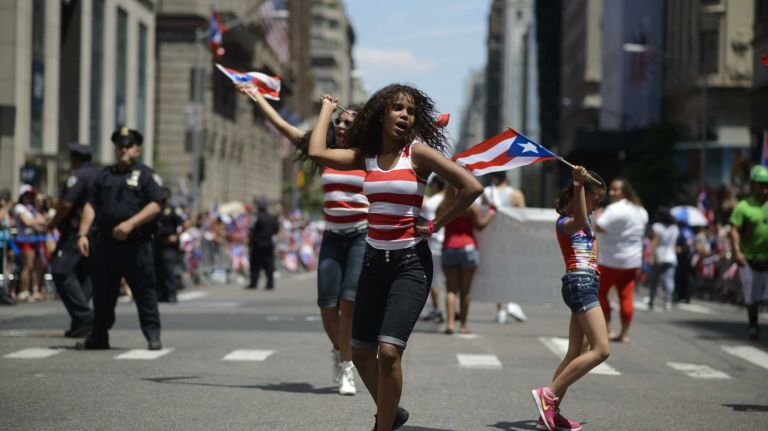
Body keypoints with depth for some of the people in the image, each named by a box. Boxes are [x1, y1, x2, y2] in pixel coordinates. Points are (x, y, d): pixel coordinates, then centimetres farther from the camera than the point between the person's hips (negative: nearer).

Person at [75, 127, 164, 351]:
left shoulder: (146, 175, 3)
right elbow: (90, 206, 12)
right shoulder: (104, 175, 17)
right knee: (102, 292, 10)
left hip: (136, 245, -5)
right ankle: (98, 336, 19)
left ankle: (153, 335, 1)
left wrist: (130, 223, -20)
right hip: (105, 243, 5)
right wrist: (83, 233, -1)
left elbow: (155, 206, -9)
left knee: (144, 290, -4)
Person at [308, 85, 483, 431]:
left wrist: (435, 225, -8)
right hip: (374, 260, 5)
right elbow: (317, 153, -9)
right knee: (360, 353, 11)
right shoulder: (366, 156, 6)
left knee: (388, 352, -18)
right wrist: (327, 109, 4)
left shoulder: (417, 152, -7)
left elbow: (471, 187, -14)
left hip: (410, 262, -5)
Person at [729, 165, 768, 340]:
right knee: (752, 297, 6)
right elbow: (734, 230, -12)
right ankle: (753, 326, 23)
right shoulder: (743, 206, -6)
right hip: (749, 260, -3)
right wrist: (737, 251, -25)